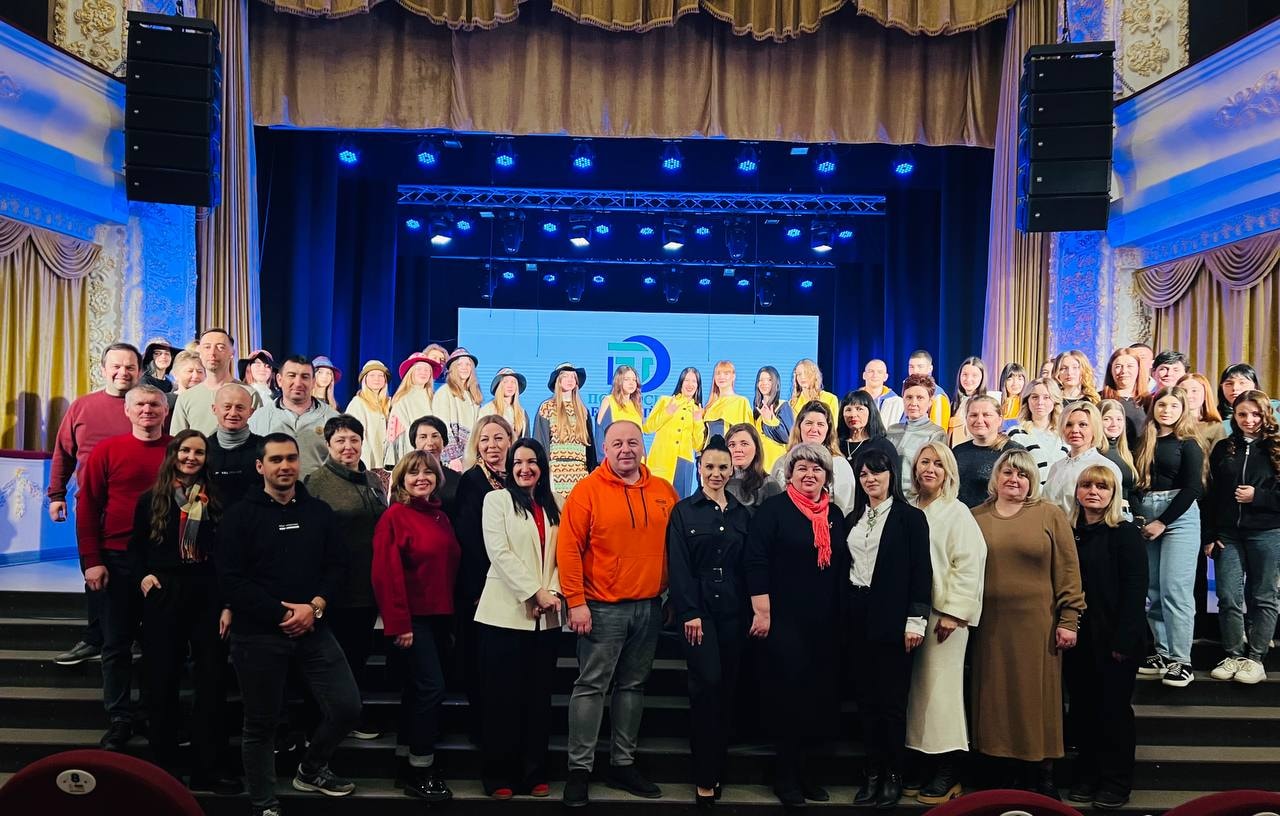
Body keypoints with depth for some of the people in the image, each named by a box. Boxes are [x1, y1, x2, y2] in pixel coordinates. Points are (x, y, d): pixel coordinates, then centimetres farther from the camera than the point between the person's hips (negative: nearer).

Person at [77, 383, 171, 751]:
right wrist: (92, 560, -6)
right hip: (117, 559, 0)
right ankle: (119, 719, 17)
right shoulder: (106, 451, 1)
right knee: (117, 643, 7)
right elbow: (87, 507, 0)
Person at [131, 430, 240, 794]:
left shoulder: (216, 502, 5)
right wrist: (143, 575, -6)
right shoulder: (151, 499, 6)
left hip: (207, 596, 0)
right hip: (163, 595, 0)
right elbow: (136, 545, 13)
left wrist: (228, 604, -3)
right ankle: (163, 762, 20)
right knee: (163, 680, 6)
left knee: (212, 680, 0)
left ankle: (207, 767, 9)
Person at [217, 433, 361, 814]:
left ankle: (310, 771, 27)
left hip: (314, 629, 3)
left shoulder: (320, 511, 8)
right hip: (258, 634, -3)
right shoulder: (240, 515, -3)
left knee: (347, 707, 0)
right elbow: (230, 579, -9)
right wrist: (281, 614, -14)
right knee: (261, 724, 8)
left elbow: (337, 566, 6)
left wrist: (314, 606, -11)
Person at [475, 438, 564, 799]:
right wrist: (536, 592, -14)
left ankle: (534, 773, 19)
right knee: (503, 697, 1)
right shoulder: (496, 500, 1)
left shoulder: (556, 505, 12)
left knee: (539, 696, 9)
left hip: (546, 617, 4)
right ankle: (499, 775, 13)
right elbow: (500, 553, -9)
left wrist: (555, 592, -9)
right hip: (506, 613, -3)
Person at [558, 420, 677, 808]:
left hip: (650, 606, 4)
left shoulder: (664, 492, 6)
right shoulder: (587, 491, -7)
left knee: (633, 685, 13)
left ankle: (623, 764, 24)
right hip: (603, 607, -4)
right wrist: (576, 603, -13)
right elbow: (568, 549, -9)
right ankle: (579, 769, 9)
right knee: (591, 685, -1)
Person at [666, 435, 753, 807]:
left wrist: (751, 609, 3)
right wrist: (689, 613, -13)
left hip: (733, 610, 3)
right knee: (707, 682, -12)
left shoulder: (741, 513, 11)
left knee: (727, 687, 6)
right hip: (698, 608, -3)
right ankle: (705, 777, -2)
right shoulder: (684, 511, 1)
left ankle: (718, 767, 19)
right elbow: (678, 566, -5)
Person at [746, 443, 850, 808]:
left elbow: (843, 568, 16)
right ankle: (786, 773, 16)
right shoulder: (772, 509, -6)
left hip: (826, 623, 6)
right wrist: (762, 612, -16)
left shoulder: (836, 515, 11)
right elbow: (756, 563, -12)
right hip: (785, 620, -5)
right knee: (788, 691, -1)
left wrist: (842, 617, 12)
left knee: (820, 692, 8)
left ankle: (802, 765, 25)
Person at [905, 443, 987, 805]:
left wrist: (953, 612, -16)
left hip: (943, 613, -5)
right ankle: (926, 764, 18)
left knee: (940, 689, -3)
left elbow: (968, 565, -10)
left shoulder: (957, 512, -3)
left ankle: (949, 774, 7)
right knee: (917, 688, 8)